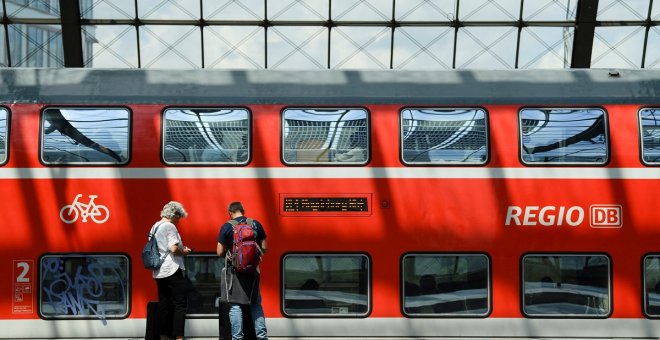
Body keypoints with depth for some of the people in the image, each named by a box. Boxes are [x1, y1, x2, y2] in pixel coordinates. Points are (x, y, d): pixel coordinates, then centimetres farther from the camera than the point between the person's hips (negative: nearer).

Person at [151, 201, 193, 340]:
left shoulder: (155, 227, 15)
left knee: (164, 305, 11)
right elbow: (174, 248, -22)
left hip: (158, 272, 8)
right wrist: (184, 251, -3)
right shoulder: (170, 226, -11)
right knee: (180, 305, -3)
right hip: (172, 271, -8)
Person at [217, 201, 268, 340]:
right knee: (256, 304, 14)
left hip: (234, 270, -3)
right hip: (253, 270, 3)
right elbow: (264, 248, 4)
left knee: (235, 305, 3)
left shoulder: (227, 227, -7)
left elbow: (220, 252, -7)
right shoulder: (256, 224, 1)